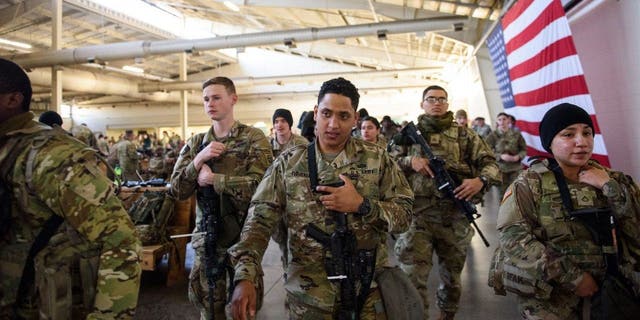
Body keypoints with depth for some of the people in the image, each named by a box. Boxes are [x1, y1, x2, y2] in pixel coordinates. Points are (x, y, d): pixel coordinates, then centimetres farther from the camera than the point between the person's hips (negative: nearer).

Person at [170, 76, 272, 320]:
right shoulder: (195, 143, 6)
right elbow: (177, 190, 1)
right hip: (206, 235, 4)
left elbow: (259, 184, -19)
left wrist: (212, 178, -14)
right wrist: (199, 160, -14)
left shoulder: (254, 138, -7)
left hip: (244, 234, -3)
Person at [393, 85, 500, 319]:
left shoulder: (464, 134, 7)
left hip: (455, 218, 2)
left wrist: (480, 181, -16)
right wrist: (409, 161, -11)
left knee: (452, 277, 18)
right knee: (411, 278, -9)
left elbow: (490, 163, 5)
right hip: (417, 216, -1)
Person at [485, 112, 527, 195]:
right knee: (503, 191, 1)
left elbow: (524, 149, 9)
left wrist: (518, 157, -11)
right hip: (500, 168, -2)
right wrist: (500, 156, -19)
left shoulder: (516, 134, 4)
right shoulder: (493, 135, -3)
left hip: (516, 167, 2)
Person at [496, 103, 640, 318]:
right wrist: (571, 277, -19)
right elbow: (512, 237, -19)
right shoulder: (530, 184, -9)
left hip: (608, 290, 4)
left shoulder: (609, 179, 3)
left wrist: (610, 187, -15)